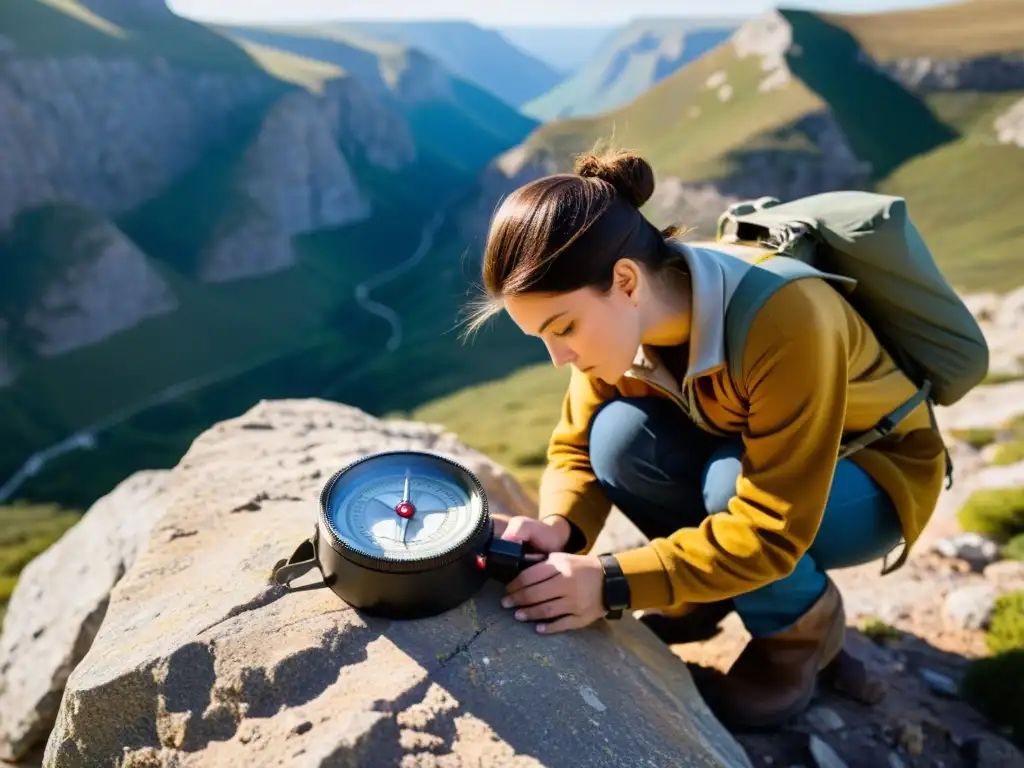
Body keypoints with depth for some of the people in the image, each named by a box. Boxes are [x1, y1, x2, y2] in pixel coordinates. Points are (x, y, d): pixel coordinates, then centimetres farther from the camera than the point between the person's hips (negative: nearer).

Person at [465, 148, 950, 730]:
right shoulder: (617, 316, -19)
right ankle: (713, 579, 3)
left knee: (729, 481, -35)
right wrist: (559, 529, -31)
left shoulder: (783, 320, -37)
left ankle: (804, 623, -2)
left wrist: (614, 582, -38)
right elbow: (577, 447, -11)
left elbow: (772, 528, -35)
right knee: (619, 436, -24)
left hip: (874, 474, -4)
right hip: (737, 453, 4)